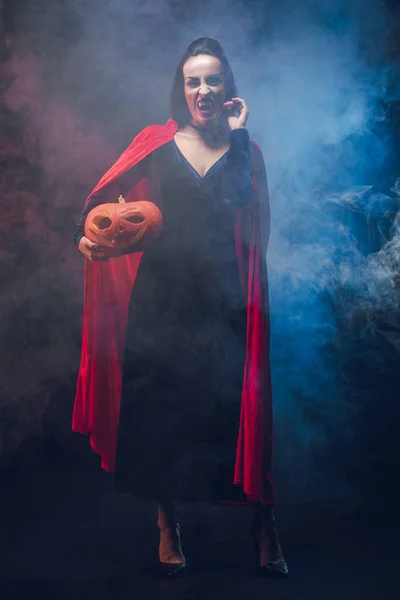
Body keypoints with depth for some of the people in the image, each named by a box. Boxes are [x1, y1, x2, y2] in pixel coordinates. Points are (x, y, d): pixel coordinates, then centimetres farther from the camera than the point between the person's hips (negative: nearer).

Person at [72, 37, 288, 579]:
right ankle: (167, 523, 25)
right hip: (159, 299, 1)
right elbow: (102, 197, 8)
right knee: (157, 408, 5)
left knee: (236, 408, -3)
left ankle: (263, 524, 17)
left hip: (223, 302, 0)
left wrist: (237, 139, -9)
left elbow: (255, 226, -8)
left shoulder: (245, 152, 9)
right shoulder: (155, 143, 8)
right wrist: (87, 231, -13)